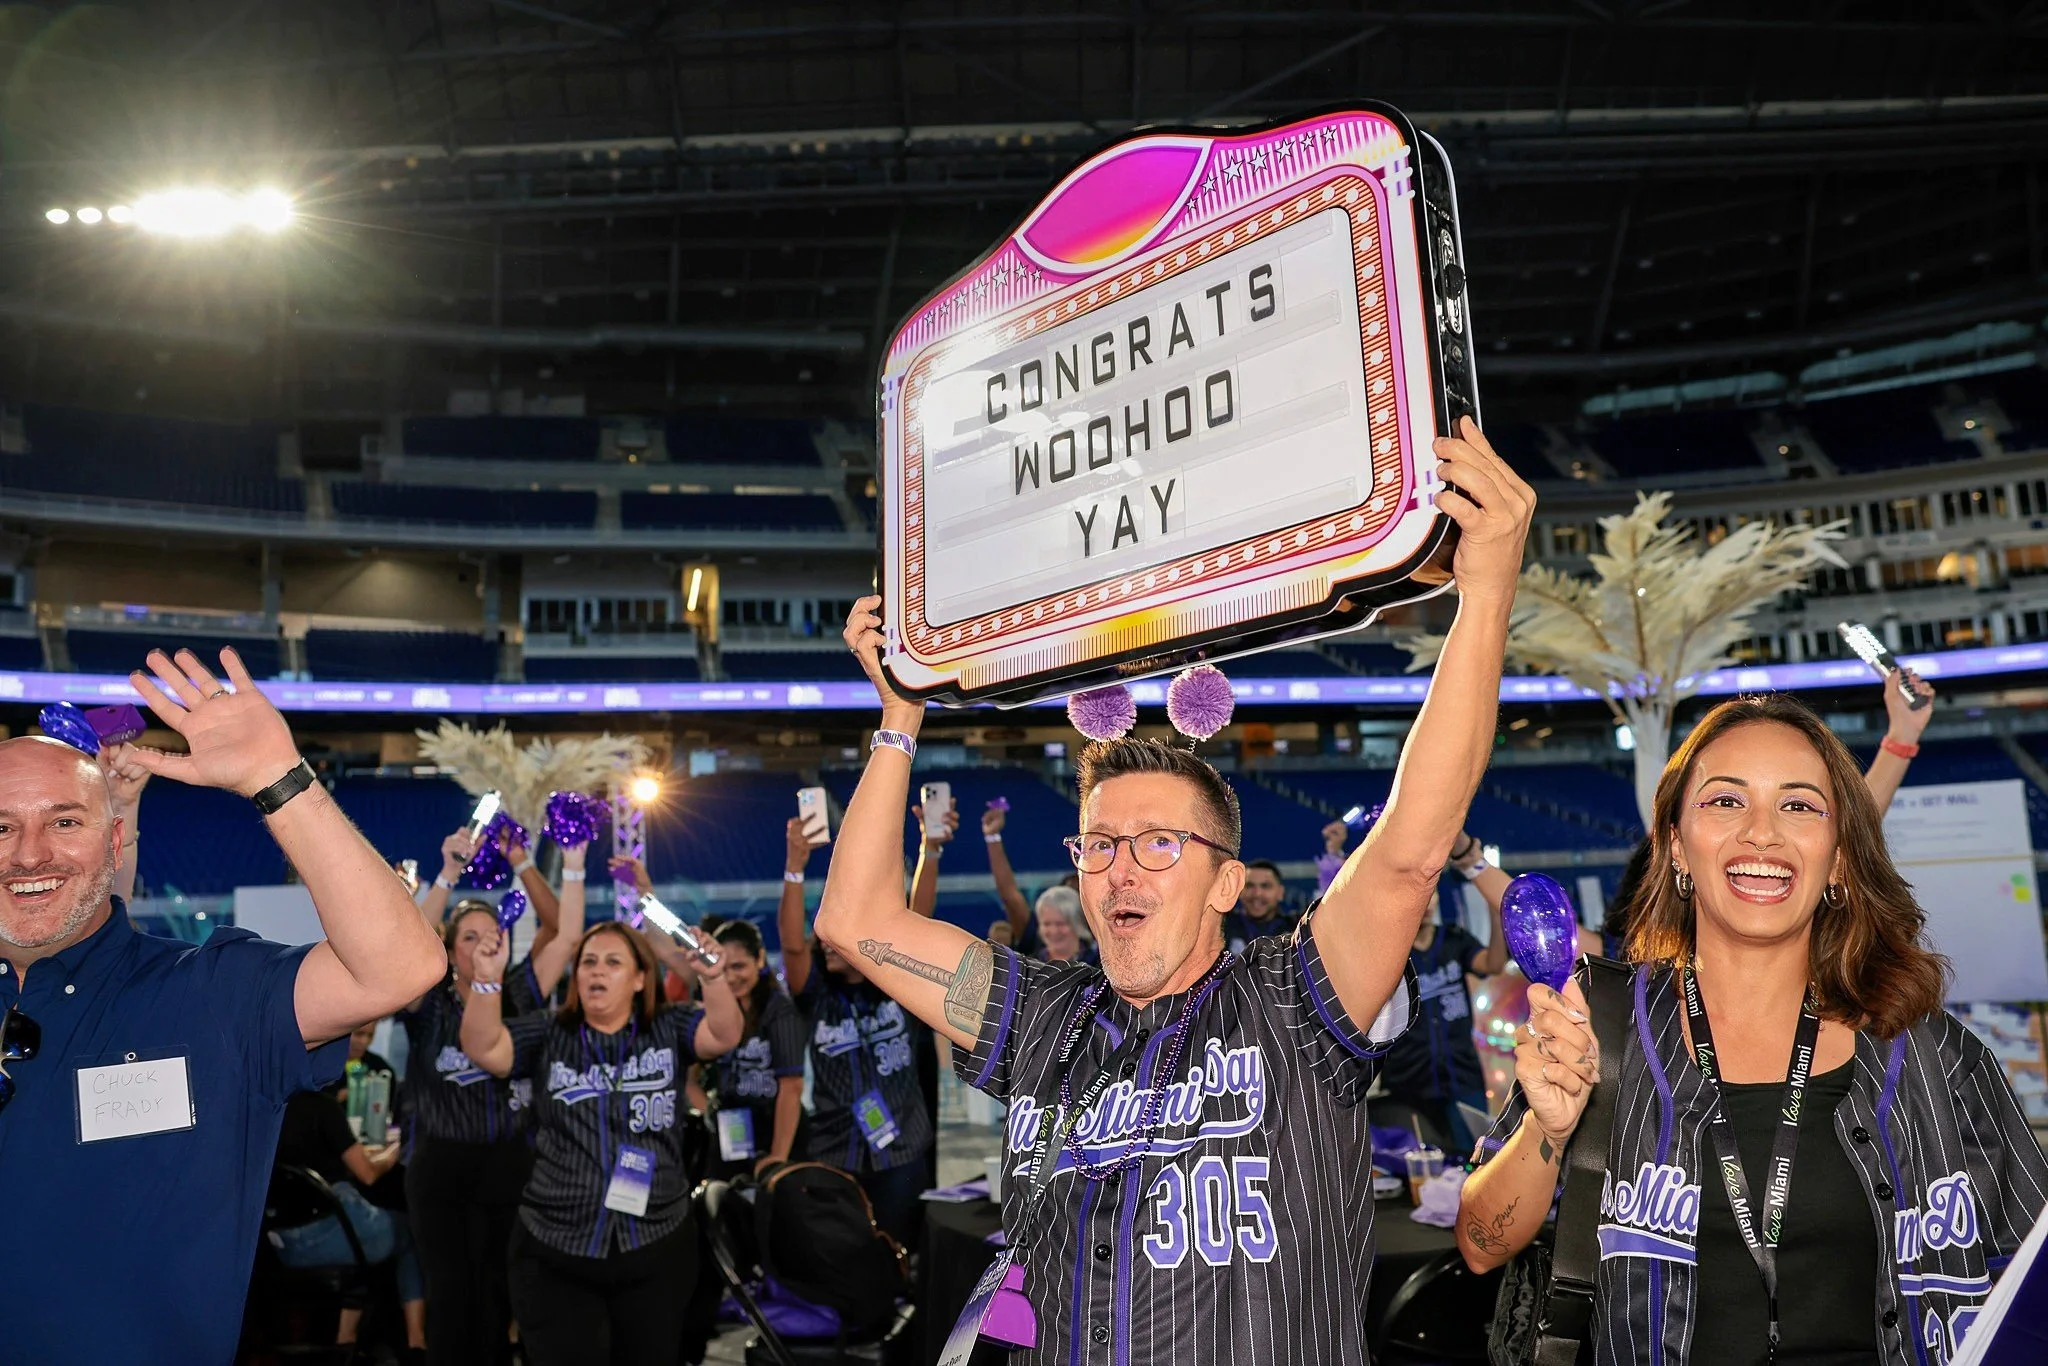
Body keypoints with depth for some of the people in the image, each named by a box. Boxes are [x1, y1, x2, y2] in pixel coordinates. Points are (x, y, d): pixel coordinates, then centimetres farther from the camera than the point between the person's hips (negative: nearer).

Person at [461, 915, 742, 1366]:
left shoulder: (669, 1030, 1)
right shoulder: (547, 1036, 3)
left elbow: (725, 1035, -15)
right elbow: (482, 1048, -10)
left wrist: (711, 975, -35)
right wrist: (488, 979, -28)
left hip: (656, 1247, 0)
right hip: (554, 1251, 0)